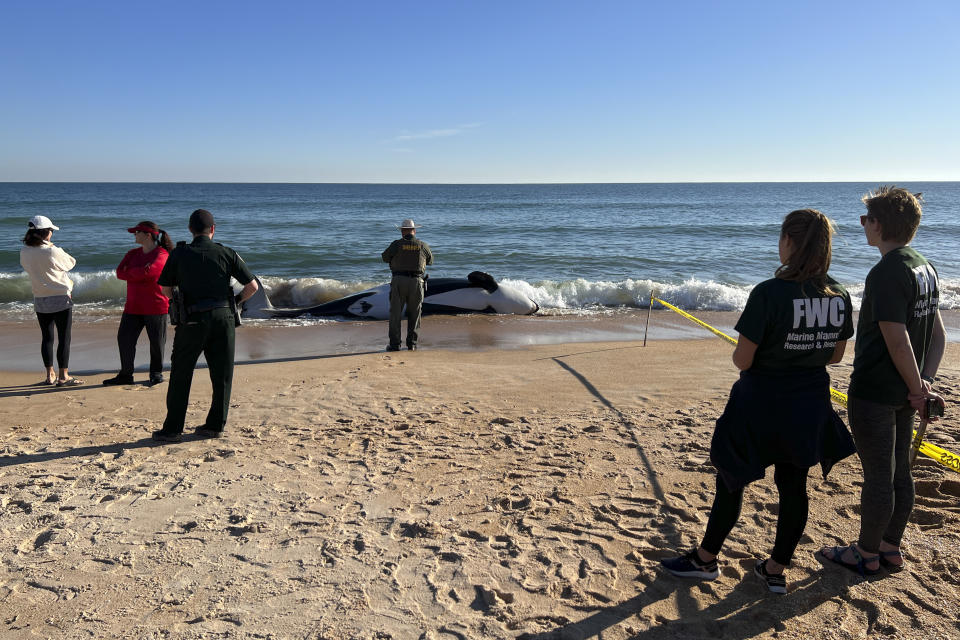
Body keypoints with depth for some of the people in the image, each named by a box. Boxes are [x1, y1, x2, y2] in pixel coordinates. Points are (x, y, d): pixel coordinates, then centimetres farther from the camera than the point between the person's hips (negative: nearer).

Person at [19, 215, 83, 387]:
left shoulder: (24, 252, -2)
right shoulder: (53, 252, -18)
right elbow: (71, 263, -1)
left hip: (40, 300, 6)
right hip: (61, 298, -5)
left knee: (47, 337, 13)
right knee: (64, 338, 1)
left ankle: (50, 375, 17)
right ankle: (63, 377, 2)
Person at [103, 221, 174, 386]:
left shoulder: (161, 255, -10)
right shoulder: (133, 254, 13)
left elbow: (146, 272, -24)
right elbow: (119, 273, 3)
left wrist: (129, 272, -6)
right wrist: (139, 274, -13)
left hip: (155, 307, -6)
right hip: (133, 306, 7)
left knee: (156, 342, 3)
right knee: (124, 338, 4)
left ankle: (156, 374, 19)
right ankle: (125, 375, 15)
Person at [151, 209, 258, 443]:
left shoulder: (178, 254, 1)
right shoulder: (227, 254, 2)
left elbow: (166, 289, 7)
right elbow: (252, 286, 1)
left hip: (193, 321, -1)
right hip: (223, 318, 1)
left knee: (180, 375, 8)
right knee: (222, 375, 11)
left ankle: (172, 429, 10)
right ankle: (215, 426, 15)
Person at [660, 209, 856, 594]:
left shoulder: (769, 294, -22)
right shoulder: (839, 297, -3)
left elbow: (743, 360, -20)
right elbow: (835, 356, 8)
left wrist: (739, 354, 2)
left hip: (762, 403, -6)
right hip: (810, 405, 6)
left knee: (731, 481, 10)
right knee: (793, 486, 16)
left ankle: (705, 560, 26)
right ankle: (776, 570, 29)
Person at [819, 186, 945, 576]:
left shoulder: (886, 273, -22)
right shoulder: (925, 268, 8)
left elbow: (897, 342, -23)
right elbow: (938, 334, 10)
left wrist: (917, 388, -10)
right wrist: (924, 384, 3)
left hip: (873, 393, -9)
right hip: (903, 393, 9)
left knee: (877, 478, 4)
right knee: (899, 473, 18)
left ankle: (867, 554, 19)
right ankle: (891, 549, 31)